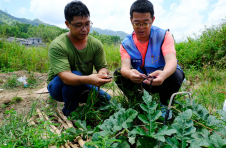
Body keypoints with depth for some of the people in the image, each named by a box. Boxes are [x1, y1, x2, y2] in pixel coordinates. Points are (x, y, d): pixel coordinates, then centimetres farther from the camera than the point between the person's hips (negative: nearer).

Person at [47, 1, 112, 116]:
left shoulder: (96, 44, -10)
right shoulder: (57, 46, -25)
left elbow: (103, 67, -9)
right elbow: (65, 76, -36)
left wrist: (102, 73, -35)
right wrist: (88, 79, -55)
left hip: (82, 86, 5)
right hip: (57, 86, -4)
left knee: (107, 100, -9)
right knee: (76, 74, -35)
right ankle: (69, 111, -10)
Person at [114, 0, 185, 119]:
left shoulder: (163, 36, -16)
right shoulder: (126, 43, -10)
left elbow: (171, 60, -32)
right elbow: (125, 66, -25)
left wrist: (163, 74, -56)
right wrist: (130, 73, -52)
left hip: (163, 77, -1)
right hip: (143, 82, 2)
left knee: (175, 74, -34)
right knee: (118, 74, -19)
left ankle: (164, 105, -3)